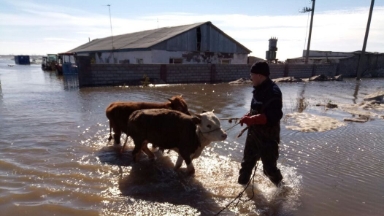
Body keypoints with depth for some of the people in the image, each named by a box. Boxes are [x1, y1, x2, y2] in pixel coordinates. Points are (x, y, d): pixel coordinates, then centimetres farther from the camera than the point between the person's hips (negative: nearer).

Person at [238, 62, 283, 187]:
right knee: (247, 161, 21)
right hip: (254, 133, 9)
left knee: (269, 167, 5)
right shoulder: (259, 89, 7)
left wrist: (251, 119, -34)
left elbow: (274, 116, -31)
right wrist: (248, 117, 3)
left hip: (268, 136, -9)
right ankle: (242, 183, 40)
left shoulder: (273, 92, -22)